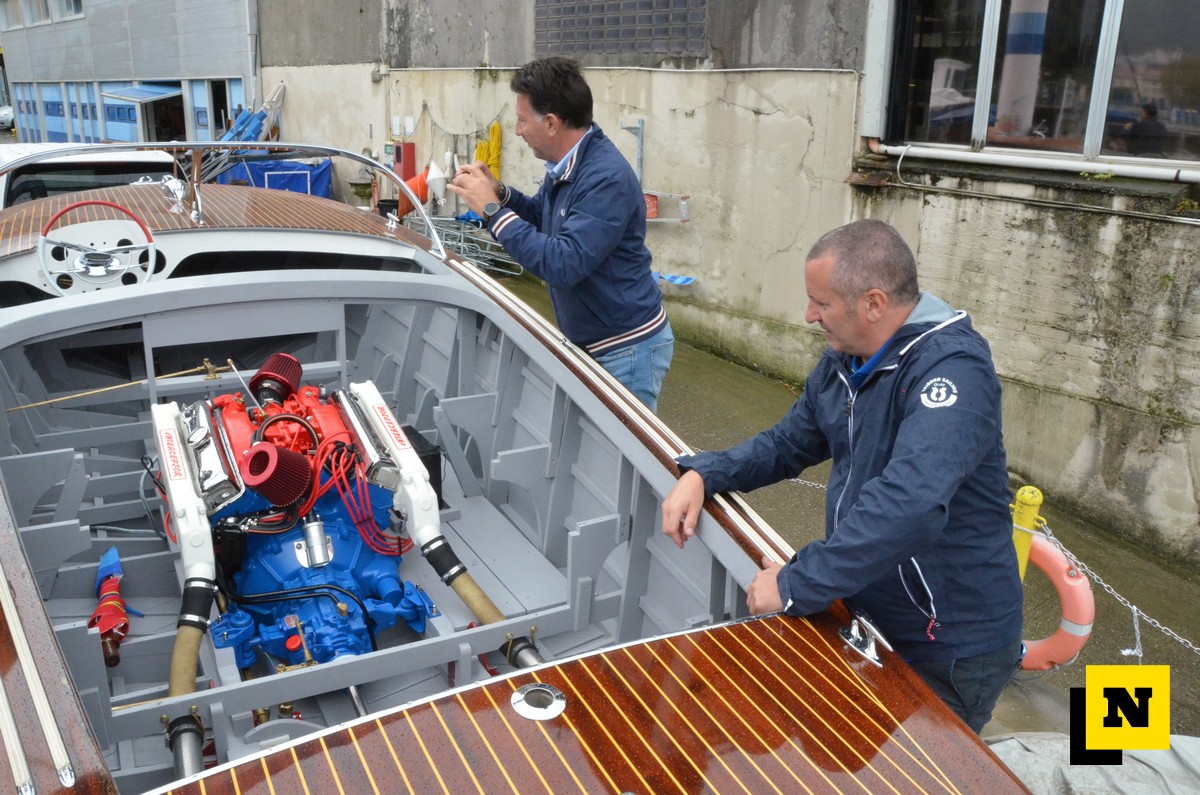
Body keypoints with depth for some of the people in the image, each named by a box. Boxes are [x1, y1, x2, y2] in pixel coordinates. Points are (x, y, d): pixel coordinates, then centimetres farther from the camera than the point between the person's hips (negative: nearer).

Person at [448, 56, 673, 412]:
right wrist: (499, 192, 1)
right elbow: (544, 218, 21)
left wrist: (492, 210, -25)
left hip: (626, 349, -9)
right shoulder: (567, 166, 5)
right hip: (589, 342, 9)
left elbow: (564, 264, -32)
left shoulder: (606, 179, -26)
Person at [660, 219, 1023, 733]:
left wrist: (795, 586, -35)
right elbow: (789, 442, 13)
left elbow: (908, 507, -41)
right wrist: (703, 474, -5)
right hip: (866, 616, 8)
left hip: (948, 649, -8)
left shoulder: (952, 371, -28)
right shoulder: (844, 360, 2)